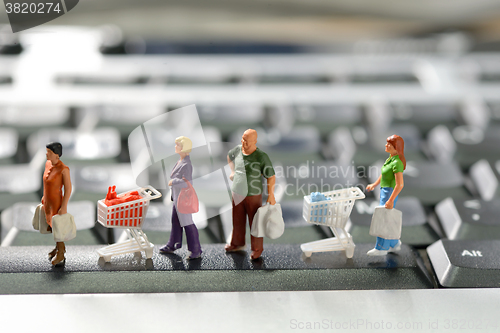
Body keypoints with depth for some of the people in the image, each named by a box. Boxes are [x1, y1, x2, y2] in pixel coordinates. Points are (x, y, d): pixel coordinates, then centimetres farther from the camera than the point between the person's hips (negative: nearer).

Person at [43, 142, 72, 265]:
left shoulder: (64, 169, -26)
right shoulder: (48, 164, -3)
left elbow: (68, 188, -22)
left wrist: (64, 207, -22)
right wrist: (44, 196, 19)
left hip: (57, 203, -7)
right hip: (48, 201, 7)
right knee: (51, 225, 23)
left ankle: (60, 254, 29)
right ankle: (59, 247, 46)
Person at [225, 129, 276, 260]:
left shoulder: (261, 157, -18)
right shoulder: (238, 150, -2)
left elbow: (271, 177, -14)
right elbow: (229, 156, 24)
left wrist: (271, 196, -16)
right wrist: (233, 171, 17)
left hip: (253, 195, -5)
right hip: (237, 194, 5)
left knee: (254, 223, 5)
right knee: (237, 221, 19)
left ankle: (257, 249, 21)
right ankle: (237, 243, 39)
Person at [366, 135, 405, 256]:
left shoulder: (397, 162, -22)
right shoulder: (391, 158, 7)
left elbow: (400, 184, -25)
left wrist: (391, 200, -26)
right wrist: (374, 185, 30)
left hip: (390, 193, -9)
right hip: (384, 191, 9)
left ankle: (381, 248, 7)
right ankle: (394, 244, 27)